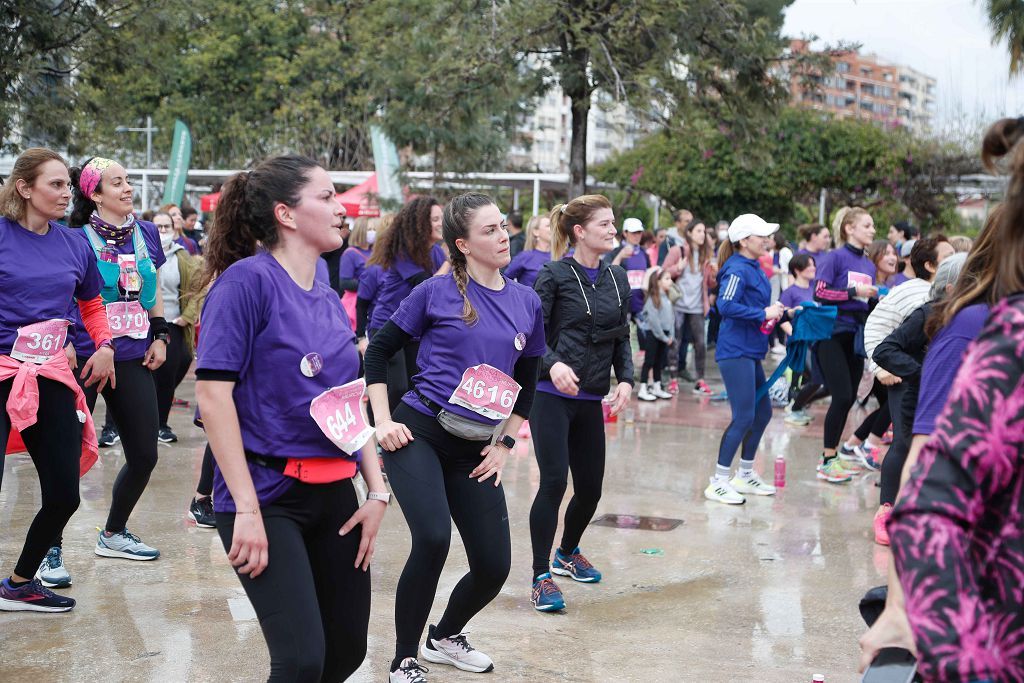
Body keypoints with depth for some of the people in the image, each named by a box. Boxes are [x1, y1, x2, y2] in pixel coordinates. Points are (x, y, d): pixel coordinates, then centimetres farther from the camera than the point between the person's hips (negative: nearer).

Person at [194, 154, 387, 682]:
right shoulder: (247, 279, -12)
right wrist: (247, 509, -20)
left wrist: (376, 492, 6)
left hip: (334, 494, 7)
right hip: (268, 494, -7)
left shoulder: (329, 299, 10)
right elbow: (213, 393, -17)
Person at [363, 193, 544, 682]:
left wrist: (504, 445, 11)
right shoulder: (437, 292, -5)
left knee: (494, 567, 2)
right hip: (418, 434, -4)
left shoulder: (527, 303, 6)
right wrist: (382, 421, -5)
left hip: (475, 450, 5)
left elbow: (526, 383, 17)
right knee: (433, 539, -25)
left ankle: (445, 637, 34)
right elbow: (378, 350, 2)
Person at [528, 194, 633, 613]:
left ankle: (567, 554, 38)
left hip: (591, 400, 6)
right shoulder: (554, 275, -7)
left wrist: (626, 379, -1)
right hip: (551, 395, -6)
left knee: (590, 487, 11)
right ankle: (541, 576, -2)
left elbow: (622, 338, 14)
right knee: (554, 481, -13)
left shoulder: (617, 279, 11)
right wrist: (553, 364, -28)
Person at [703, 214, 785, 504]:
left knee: (763, 412, 16)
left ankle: (745, 475, 29)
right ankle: (718, 482, 0)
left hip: (751, 352, 10)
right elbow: (726, 306, -26)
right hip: (735, 352, -10)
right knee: (744, 417, -9)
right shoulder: (737, 269, -15)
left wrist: (778, 313, 3)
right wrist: (763, 314, -20)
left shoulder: (755, 269, 13)